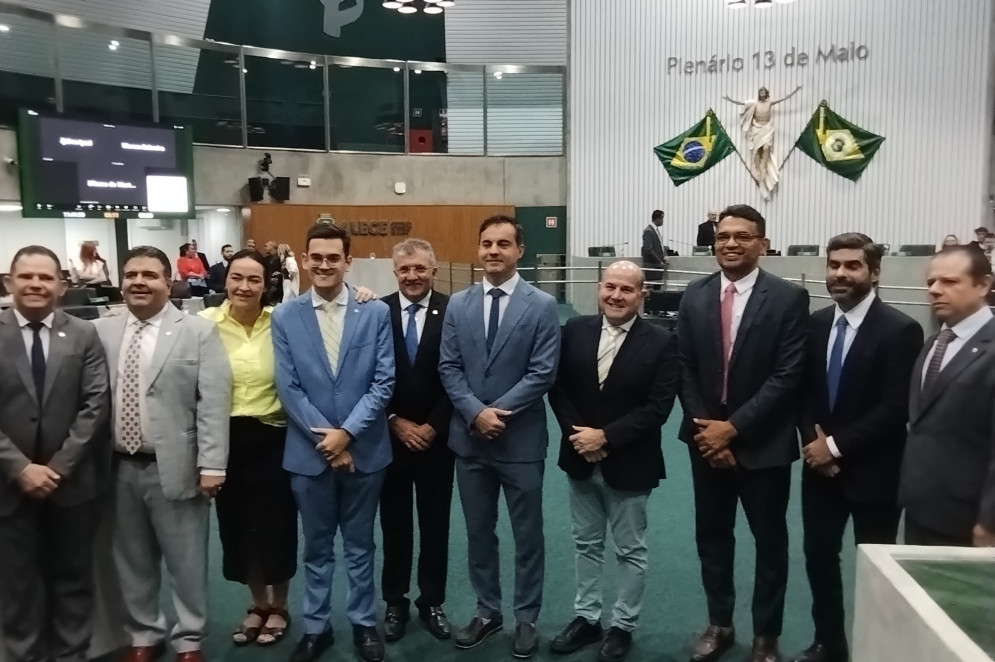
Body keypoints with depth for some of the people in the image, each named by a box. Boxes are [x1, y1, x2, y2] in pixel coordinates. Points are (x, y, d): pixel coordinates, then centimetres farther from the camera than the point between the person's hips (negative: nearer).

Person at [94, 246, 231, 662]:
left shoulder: (199, 332, -5)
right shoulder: (102, 331, 6)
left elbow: (213, 404, -9)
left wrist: (211, 465, -14)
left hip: (175, 467, -3)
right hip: (120, 469, 4)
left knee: (186, 562, 8)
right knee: (132, 561, 17)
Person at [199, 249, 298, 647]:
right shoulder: (206, 323, -4)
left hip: (273, 436, -2)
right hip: (225, 439, 2)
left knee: (275, 523, 9)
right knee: (236, 524, 14)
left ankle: (278, 607, 32)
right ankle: (258, 605, 36)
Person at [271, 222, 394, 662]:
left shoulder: (376, 312, -2)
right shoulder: (285, 317, -1)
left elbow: (384, 381, -7)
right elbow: (288, 388, -5)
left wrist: (347, 432, -15)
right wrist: (325, 437, -12)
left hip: (364, 449, 0)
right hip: (309, 452, 0)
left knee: (360, 545, 15)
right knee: (317, 547, 15)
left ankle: (363, 622, 31)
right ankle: (315, 627, 31)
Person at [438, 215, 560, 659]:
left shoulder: (542, 306, -6)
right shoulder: (458, 304, 4)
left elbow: (543, 373, -11)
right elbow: (448, 368, 1)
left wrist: (498, 411, -17)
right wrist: (476, 411, -14)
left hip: (521, 440, -3)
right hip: (469, 439, 3)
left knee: (527, 535, 10)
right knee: (478, 533, 15)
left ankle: (526, 619, 27)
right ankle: (487, 611, 33)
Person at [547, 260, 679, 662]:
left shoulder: (661, 343, -12)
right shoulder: (575, 331, -2)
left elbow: (657, 408, -16)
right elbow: (558, 388, 1)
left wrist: (606, 436, -20)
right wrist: (578, 434, -13)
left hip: (629, 465, -3)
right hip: (581, 459, 4)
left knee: (630, 551, 12)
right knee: (586, 544, 17)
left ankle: (623, 625, 29)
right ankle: (586, 617, 33)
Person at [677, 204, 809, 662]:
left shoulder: (788, 298, -10)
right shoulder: (694, 296, 1)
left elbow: (788, 376, -15)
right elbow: (685, 370, 2)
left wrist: (733, 427, -18)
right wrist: (706, 427, -8)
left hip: (762, 442, -3)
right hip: (707, 437, 3)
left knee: (769, 540, 11)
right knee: (711, 534, 15)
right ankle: (719, 623, 33)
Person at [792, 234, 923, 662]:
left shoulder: (900, 330, -13)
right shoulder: (815, 324, 4)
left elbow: (896, 407, -17)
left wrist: (837, 445, -17)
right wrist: (812, 441, -8)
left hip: (872, 471, -5)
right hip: (820, 466, 5)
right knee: (819, 557, 14)